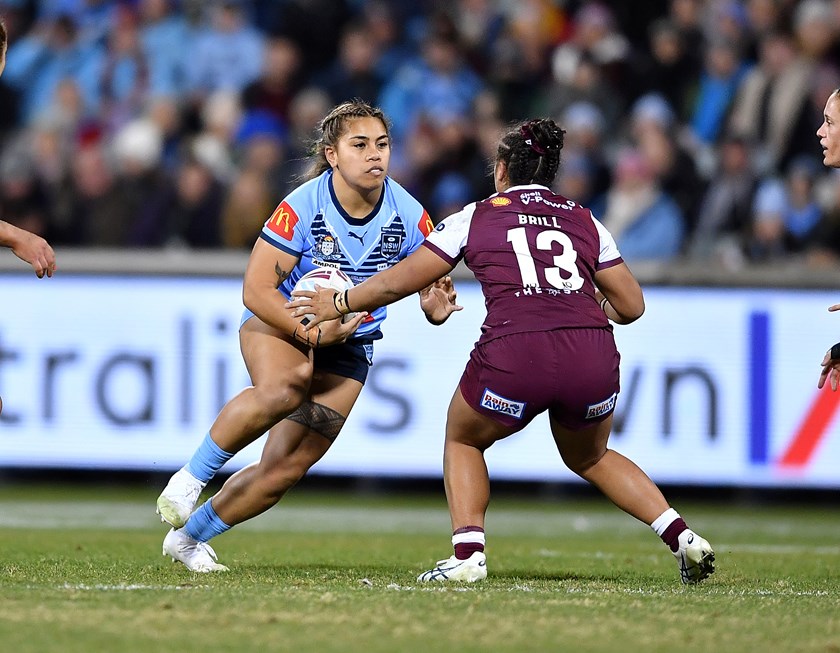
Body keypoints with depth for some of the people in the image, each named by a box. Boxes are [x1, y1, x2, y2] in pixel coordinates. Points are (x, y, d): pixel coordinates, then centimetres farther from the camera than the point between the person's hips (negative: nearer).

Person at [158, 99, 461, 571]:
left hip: (348, 350, 4)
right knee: (283, 389, -40)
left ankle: (188, 538, 18)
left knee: (285, 469, -3)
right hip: (278, 324, -4)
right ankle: (193, 475, -22)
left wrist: (435, 308, -23)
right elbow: (256, 290, -19)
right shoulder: (302, 208, -22)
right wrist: (313, 334, -28)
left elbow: (431, 281, 1)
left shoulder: (410, 217, -12)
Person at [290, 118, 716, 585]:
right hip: (594, 358, 3)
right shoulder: (586, 222, 20)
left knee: (463, 440, 27)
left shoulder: (475, 218, 15)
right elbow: (632, 306, 22)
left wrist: (339, 303, 35)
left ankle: (468, 554, 9)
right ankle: (681, 536, 15)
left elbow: (400, 281, 20)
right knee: (589, 457, 30)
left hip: (514, 355, -3)